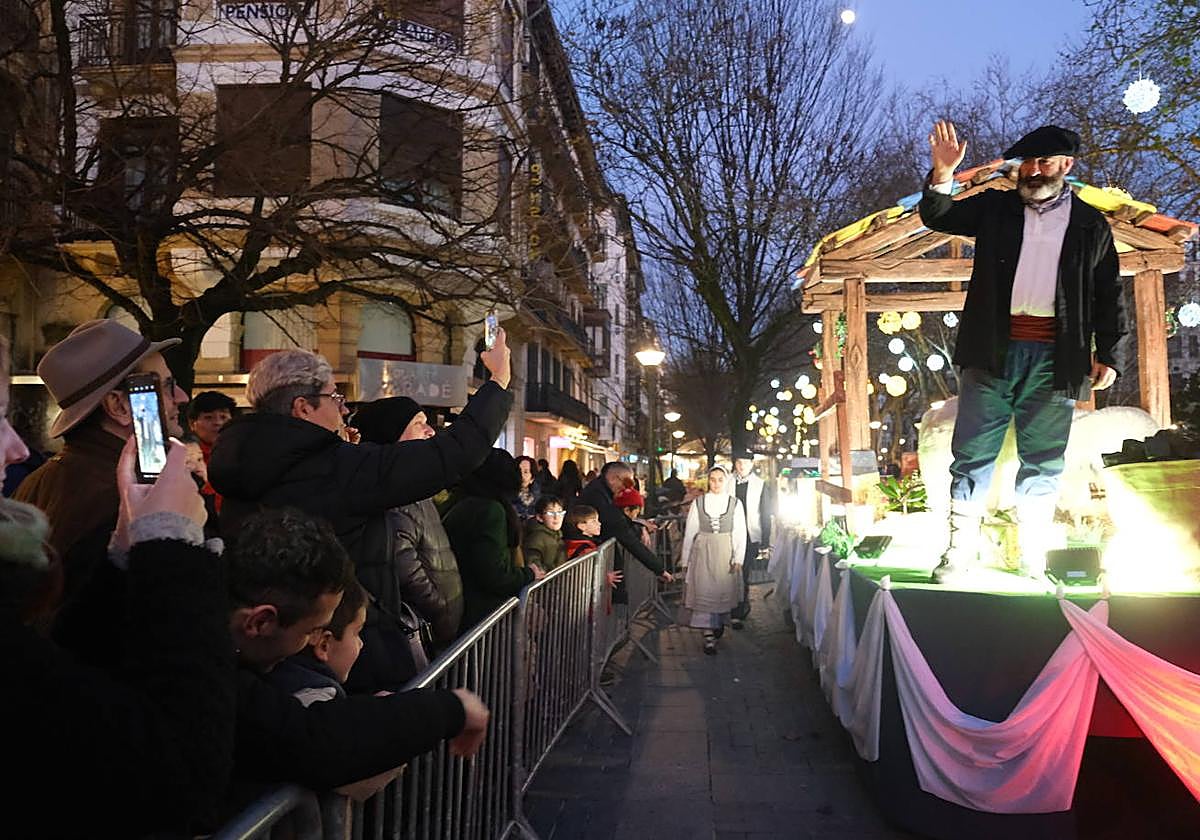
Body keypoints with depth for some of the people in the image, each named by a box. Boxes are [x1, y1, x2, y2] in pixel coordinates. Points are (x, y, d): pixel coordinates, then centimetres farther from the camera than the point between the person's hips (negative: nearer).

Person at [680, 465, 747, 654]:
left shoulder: (735, 503, -1)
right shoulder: (698, 503, 0)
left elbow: (740, 533, -2)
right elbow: (690, 532, 4)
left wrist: (738, 558, -8)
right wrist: (686, 558, 5)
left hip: (726, 553, 0)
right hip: (703, 552, 0)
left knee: (724, 591, 10)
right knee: (704, 592, -4)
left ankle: (720, 623, 37)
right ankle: (709, 637, -1)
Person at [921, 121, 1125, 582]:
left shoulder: (1091, 225, 12)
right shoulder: (995, 207, 13)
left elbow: (1109, 297, 12)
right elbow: (938, 218, 3)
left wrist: (1110, 354, 4)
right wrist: (942, 175, -16)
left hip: (1053, 359, 0)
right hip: (991, 352, 0)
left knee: (1043, 463, 5)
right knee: (973, 453, -1)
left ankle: (1032, 560, 13)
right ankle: (960, 552, 4)